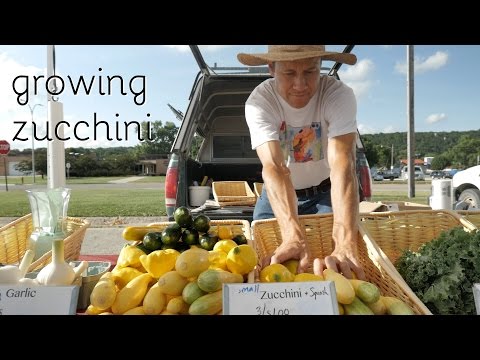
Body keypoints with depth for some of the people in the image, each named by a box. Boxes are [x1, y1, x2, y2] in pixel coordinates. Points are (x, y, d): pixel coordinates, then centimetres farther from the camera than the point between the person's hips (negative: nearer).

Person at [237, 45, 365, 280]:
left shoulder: (339, 95, -27)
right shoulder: (258, 102, -26)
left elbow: (342, 166, -41)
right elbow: (274, 167, -40)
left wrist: (345, 245, -55)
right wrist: (293, 236, -55)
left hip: (327, 191, 0)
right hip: (278, 194, 1)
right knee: (265, 256, 1)